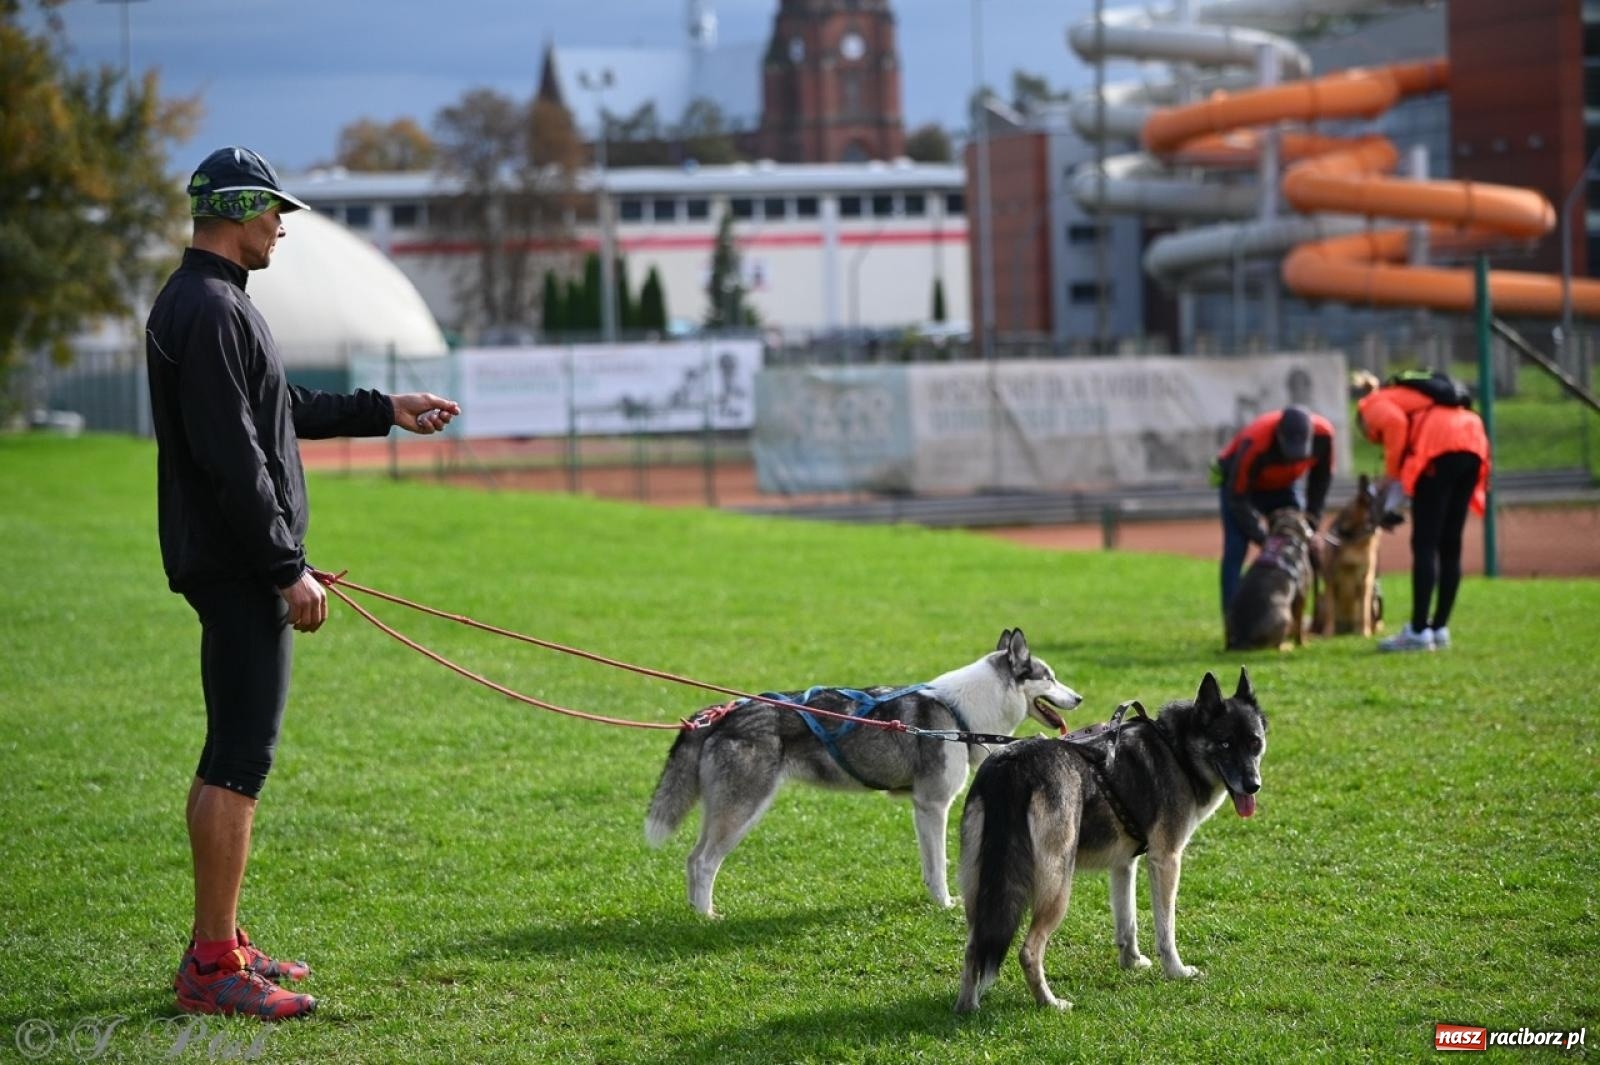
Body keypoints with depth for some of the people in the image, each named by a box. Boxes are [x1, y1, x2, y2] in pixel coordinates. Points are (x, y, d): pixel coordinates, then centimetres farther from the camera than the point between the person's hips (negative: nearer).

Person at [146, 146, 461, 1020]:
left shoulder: (209, 302, 17)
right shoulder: (209, 309, -16)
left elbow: (284, 411, 28)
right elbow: (232, 456, -22)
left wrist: (385, 411, 32)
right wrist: (287, 569, -20)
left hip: (235, 564, 11)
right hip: (237, 563, -11)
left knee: (232, 755, 14)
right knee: (241, 757, -10)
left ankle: (218, 947, 21)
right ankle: (213, 965, -8)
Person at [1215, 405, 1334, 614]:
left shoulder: (1323, 434, -29)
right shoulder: (1254, 443, -42)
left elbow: (1322, 475, -7)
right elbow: (1238, 497, -31)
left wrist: (1312, 517, -9)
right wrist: (1261, 536, -34)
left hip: (1286, 484, 5)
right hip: (1241, 480, -4)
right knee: (1235, 549, -16)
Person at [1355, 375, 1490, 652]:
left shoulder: (1373, 404, 15)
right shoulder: (1409, 396, 37)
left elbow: (1396, 423, -8)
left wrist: (1391, 474, 1)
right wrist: (1395, 481, 18)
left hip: (1441, 448, -7)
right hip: (1472, 444, 7)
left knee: (1424, 545, -5)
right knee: (1449, 546, 13)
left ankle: (1418, 632, -8)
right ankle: (1440, 628, 15)